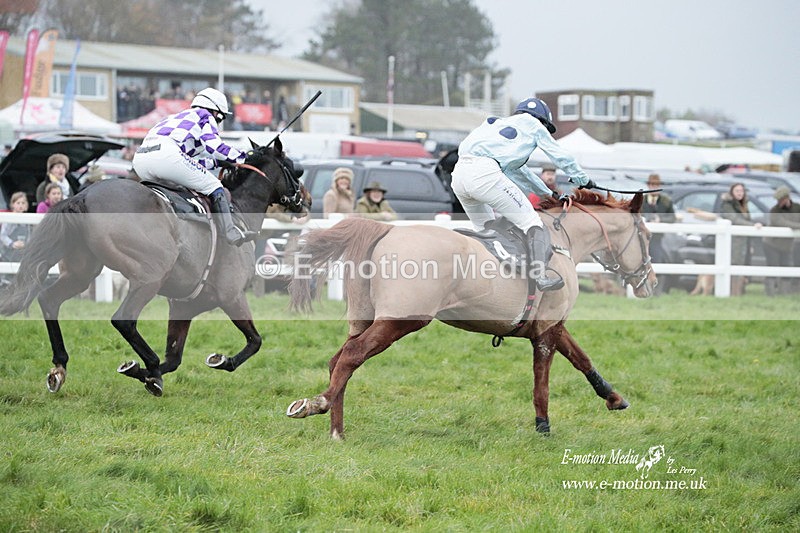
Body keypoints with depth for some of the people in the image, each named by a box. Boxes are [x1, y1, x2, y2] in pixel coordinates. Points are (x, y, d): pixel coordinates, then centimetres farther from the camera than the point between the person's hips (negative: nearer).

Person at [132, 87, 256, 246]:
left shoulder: (176, 117, 41)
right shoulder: (205, 116, 19)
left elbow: (189, 160, 37)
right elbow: (213, 145, 1)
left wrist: (220, 161, 40)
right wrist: (241, 157, 14)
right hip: (166, 154, -8)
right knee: (214, 188, 2)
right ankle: (231, 232, -9)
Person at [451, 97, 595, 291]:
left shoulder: (501, 125, 40)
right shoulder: (532, 123, 18)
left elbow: (517, 171, 47)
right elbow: (561, 157, 24)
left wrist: (550, 194, 52)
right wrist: (583, 180, 39)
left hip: (459, 174, 8)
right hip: (484, 173, -8)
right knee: (530, 222, -3)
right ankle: (540, 276, -15)